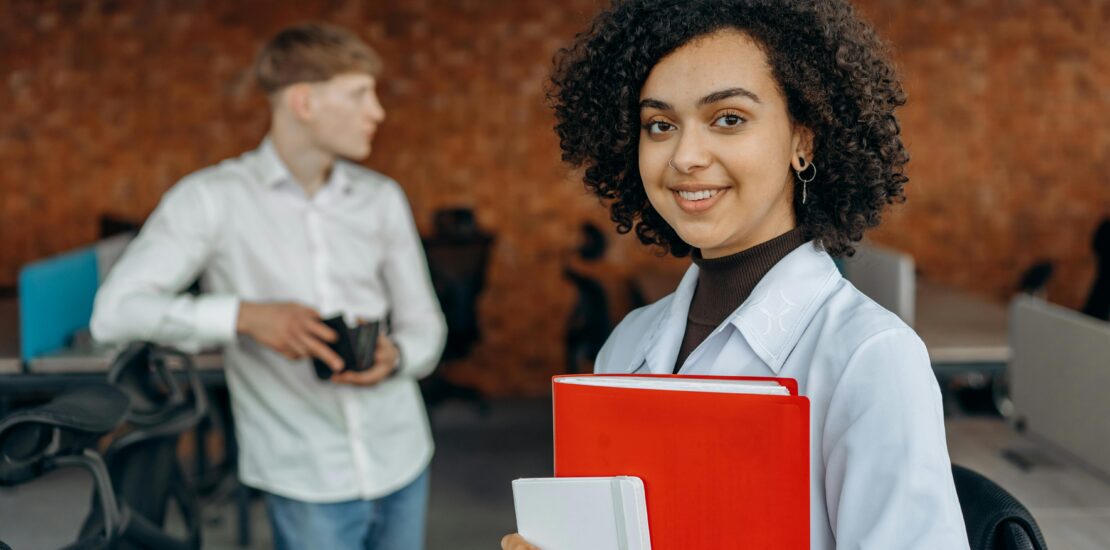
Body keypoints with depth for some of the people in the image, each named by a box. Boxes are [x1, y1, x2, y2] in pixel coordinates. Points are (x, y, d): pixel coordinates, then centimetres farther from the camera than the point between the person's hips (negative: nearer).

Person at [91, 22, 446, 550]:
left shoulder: (381, 199, 7)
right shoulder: (212, 198, -7)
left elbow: (424, 325, 11)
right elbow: (115, 310, -14)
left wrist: (394, 356, -13)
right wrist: (245, 314, -27)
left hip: (402, 462, 4)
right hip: (307, 481, -4)